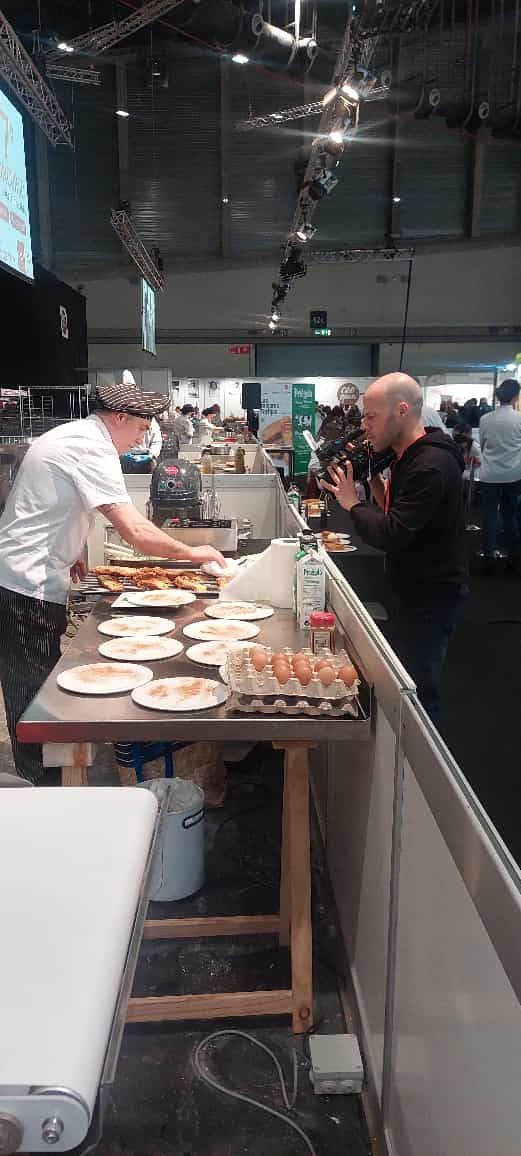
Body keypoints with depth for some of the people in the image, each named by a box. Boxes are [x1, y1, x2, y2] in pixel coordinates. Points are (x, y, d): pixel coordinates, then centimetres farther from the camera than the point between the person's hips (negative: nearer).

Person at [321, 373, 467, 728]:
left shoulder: (431, 465, -24)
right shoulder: (411, 457, 9)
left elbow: (391, 535, -29)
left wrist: (352, 502, -15)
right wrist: (375, 480, 1)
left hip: (429, 601, -11)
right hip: (412, 592, 11)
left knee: (418, 696, 0)